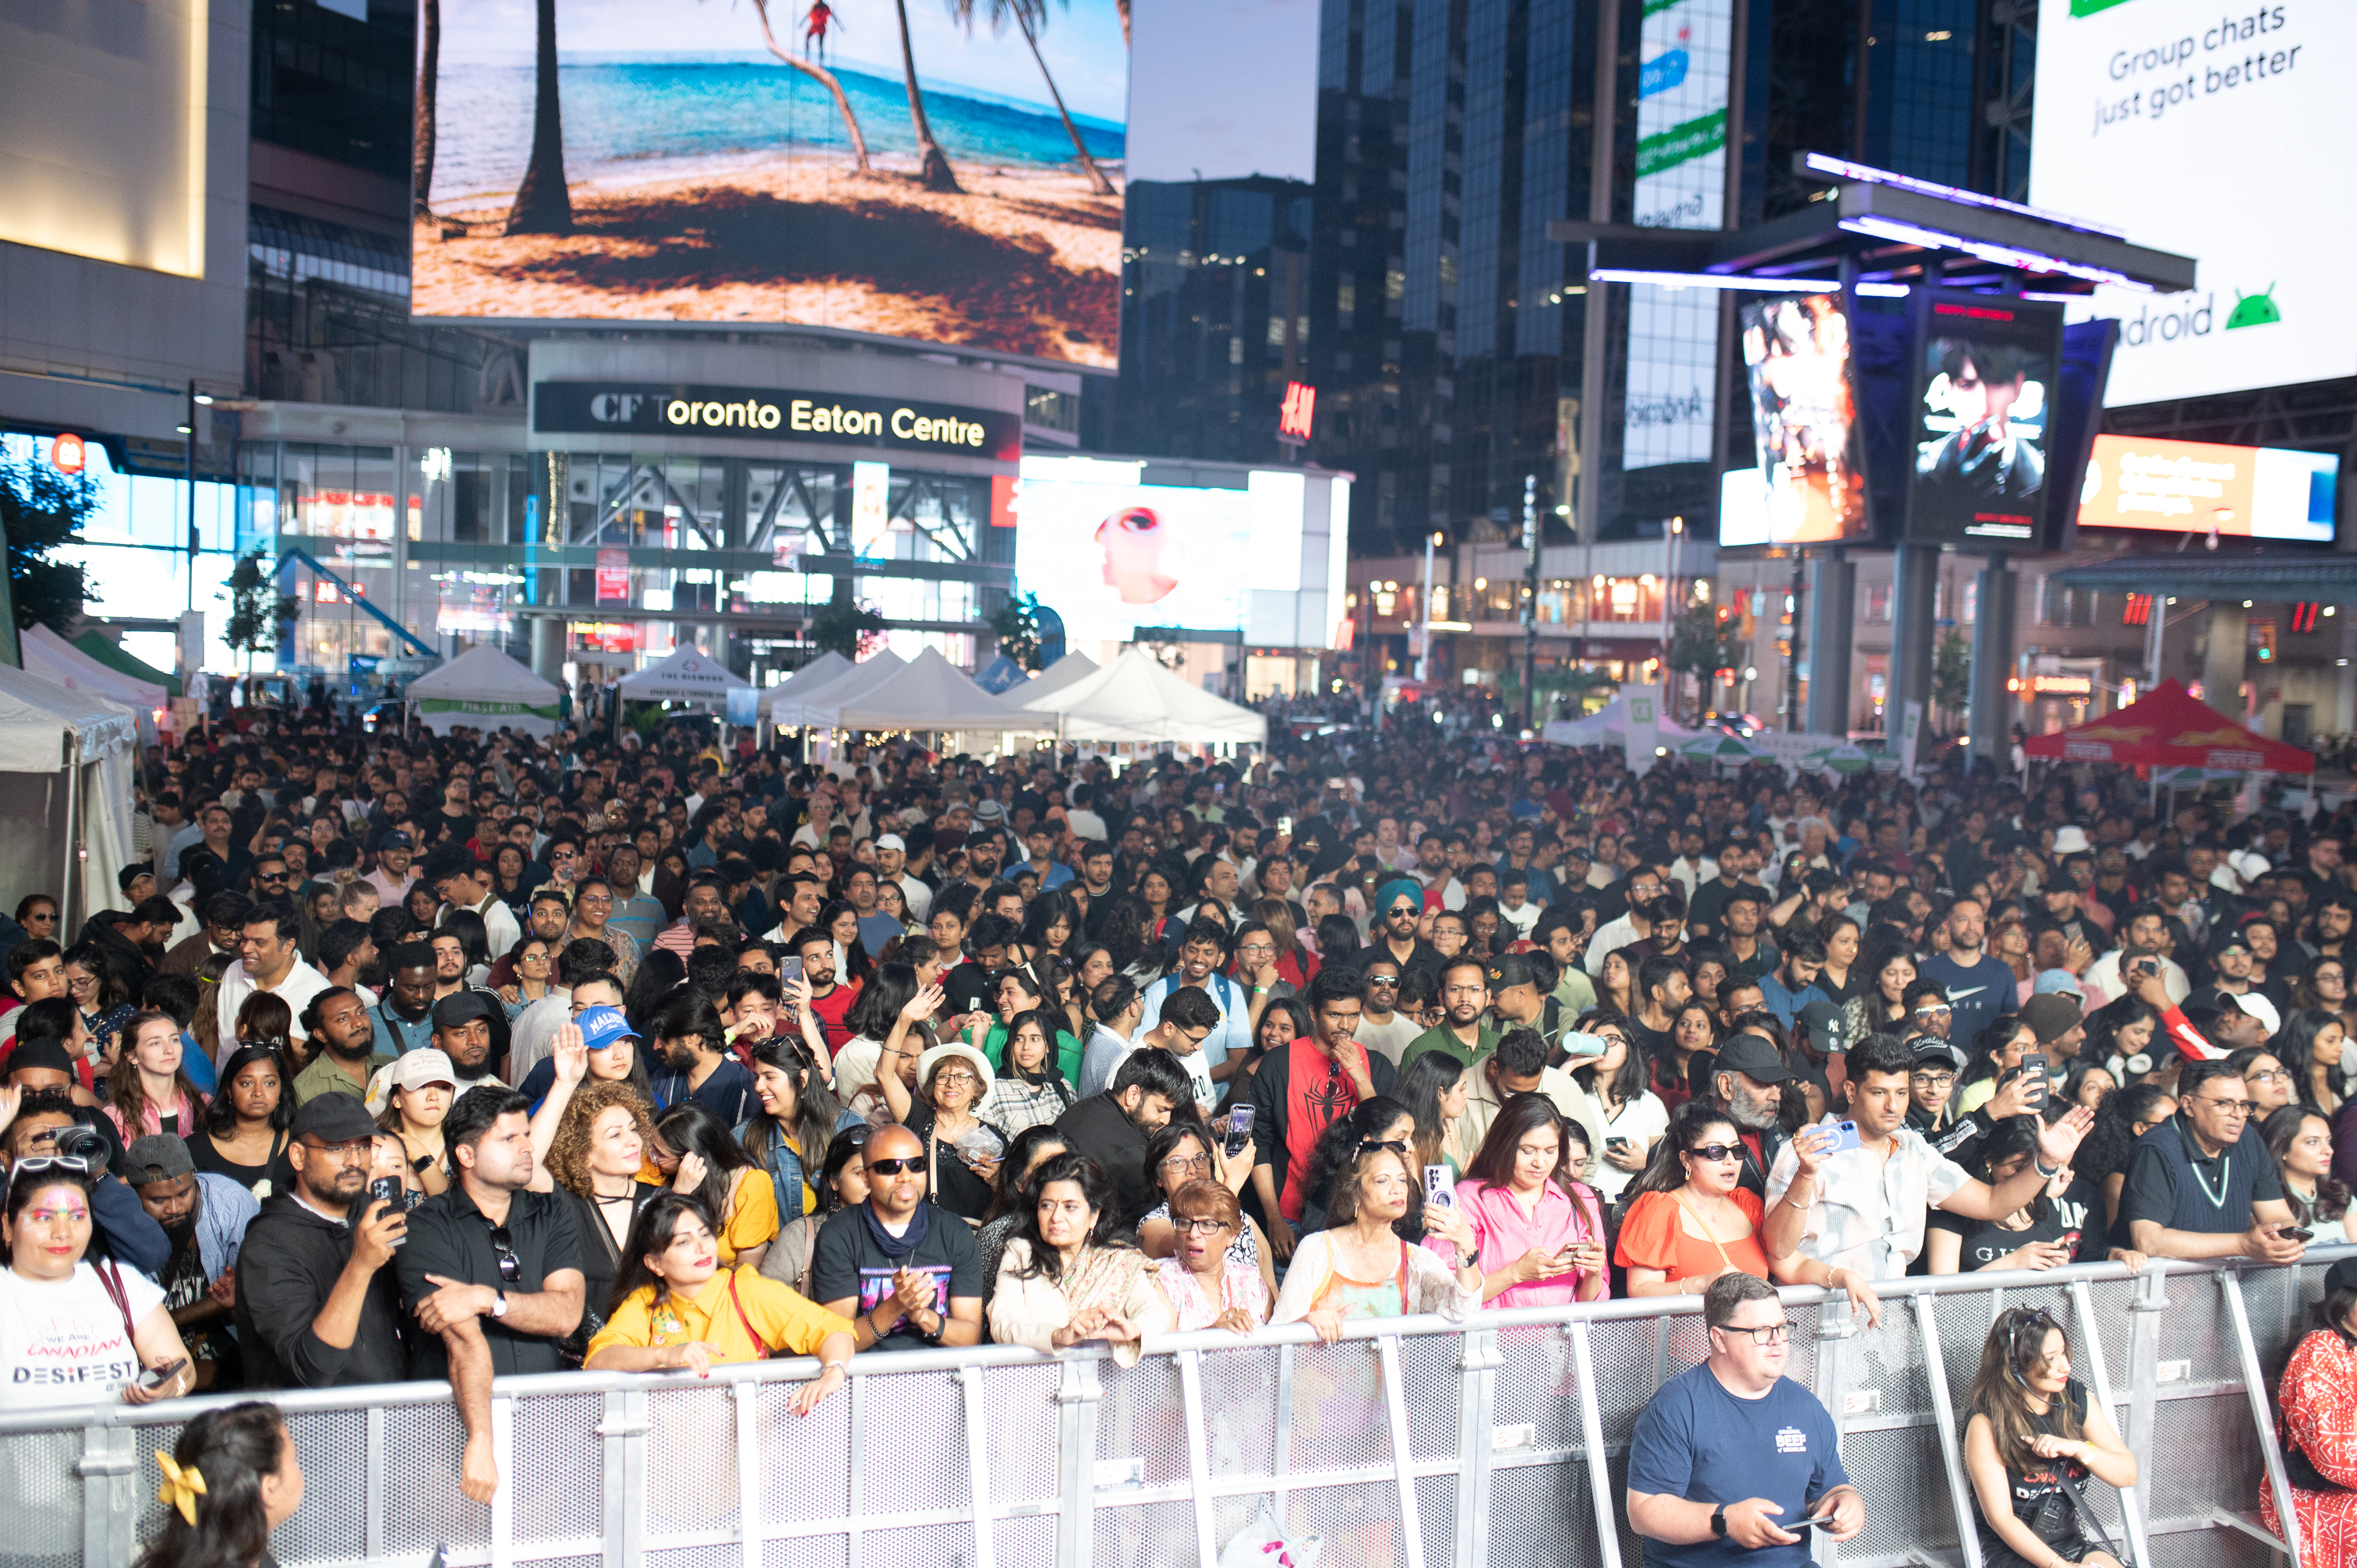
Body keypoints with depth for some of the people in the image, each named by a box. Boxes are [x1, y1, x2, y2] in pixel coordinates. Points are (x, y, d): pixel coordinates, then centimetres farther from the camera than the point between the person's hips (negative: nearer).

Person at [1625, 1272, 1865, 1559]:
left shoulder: (1806, 1407, 12)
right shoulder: (1675, 1407, -7)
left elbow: (1828, 1487, 24)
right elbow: (1643, 1510, -11)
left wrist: (1848, 1501, 2)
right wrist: (1724, 1521, -22)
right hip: (1693, 1562, -6)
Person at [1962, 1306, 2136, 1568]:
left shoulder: (2075, 1398, 3)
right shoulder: (1985, 1425, -14)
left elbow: (2128, 1474, 4)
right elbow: (2001, 1519, -13)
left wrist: (2077, 1448, -14)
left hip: (2075, 1541, 5)